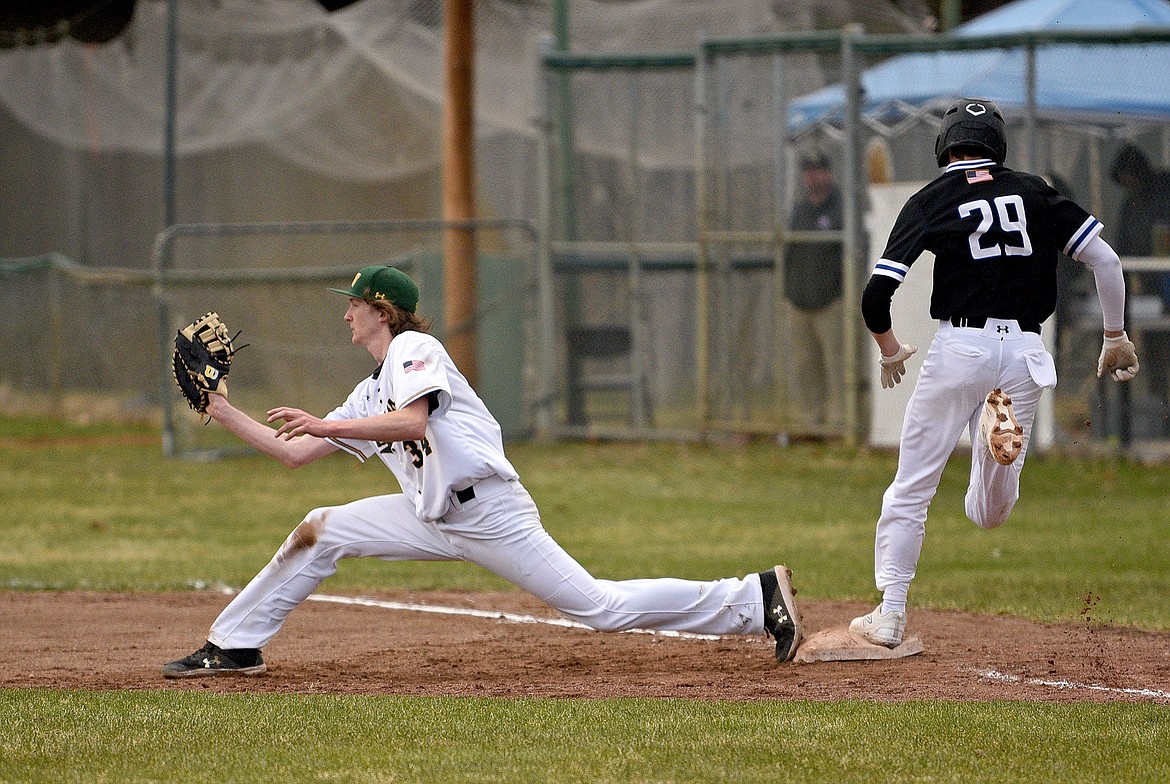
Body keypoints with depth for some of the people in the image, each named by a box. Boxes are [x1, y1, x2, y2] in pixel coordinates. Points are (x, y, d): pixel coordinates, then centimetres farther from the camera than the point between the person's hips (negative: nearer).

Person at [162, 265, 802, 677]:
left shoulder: (414, 348, -4)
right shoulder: (369, 394, 22)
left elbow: (413, 422, -23)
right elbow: (293, 453, 24)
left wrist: (324, 424, -25)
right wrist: (224, 413, 22)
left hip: (487, 510, -8)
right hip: (432, 518, 8)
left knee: (599, 606, -13)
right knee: (319, 530, 0)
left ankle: (754, 598, -9)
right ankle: (234, 646, 7)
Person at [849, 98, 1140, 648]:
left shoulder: (931, 201, 1)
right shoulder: (1034, 194, 8)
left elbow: (877, 292, -5)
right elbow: (1105, 261, 3)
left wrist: (889, 350, 14)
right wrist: (1115, 335, 14)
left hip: (960, 349, -3)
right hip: (1025, 353, 3)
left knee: (910, 488, 9)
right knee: (989, 515, 11)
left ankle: (890, 614, 6)